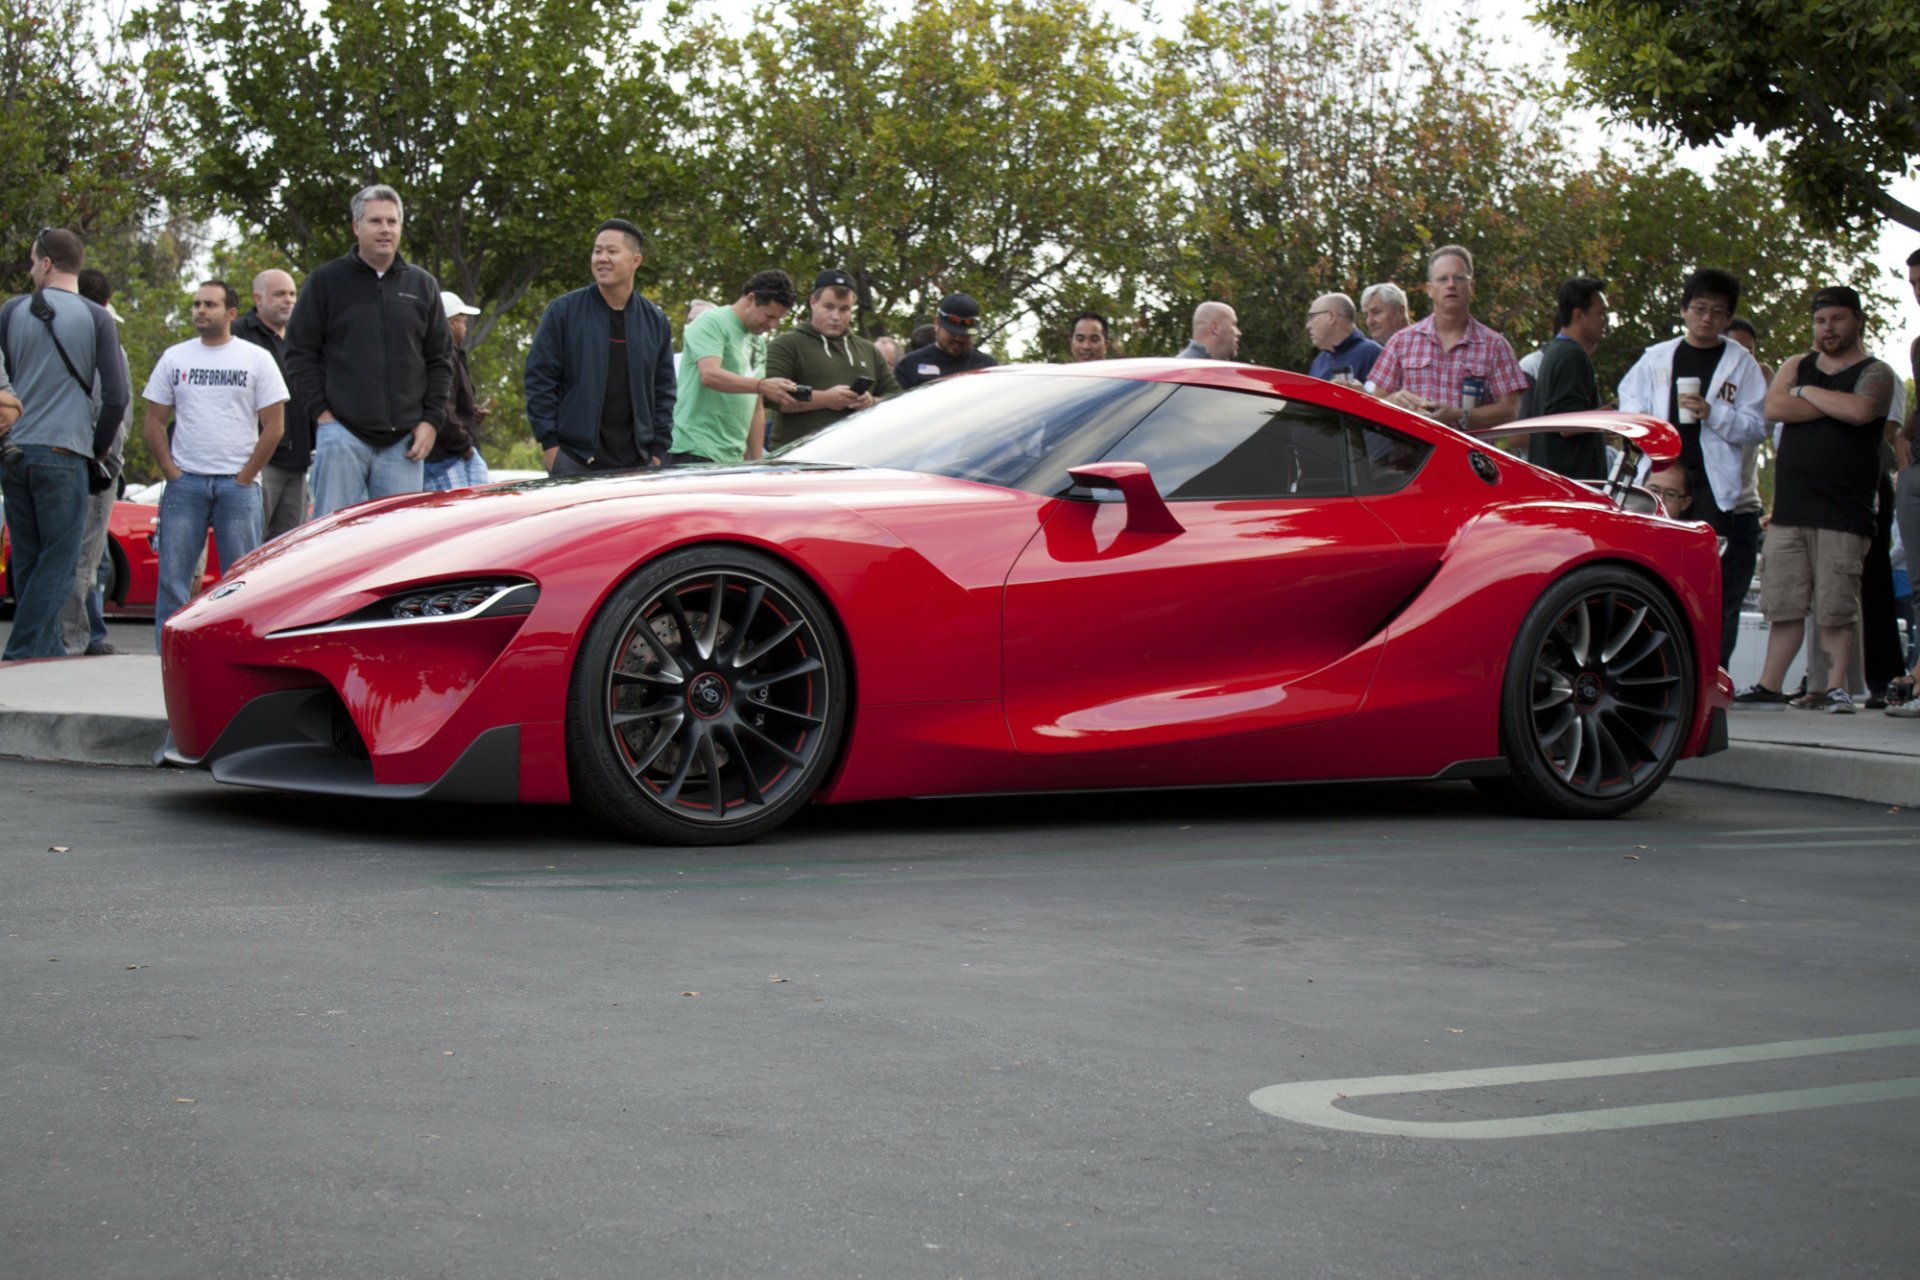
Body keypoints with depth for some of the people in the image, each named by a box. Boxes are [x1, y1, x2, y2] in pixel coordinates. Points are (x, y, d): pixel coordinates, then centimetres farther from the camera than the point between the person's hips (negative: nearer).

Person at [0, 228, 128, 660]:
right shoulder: (96, 319, -3)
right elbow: (117, 396, -7)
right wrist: (100, 446, 8)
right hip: (63, 454, -3)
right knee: (58, 561, 0)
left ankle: (49, 649, 13)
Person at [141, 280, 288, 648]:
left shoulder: (257, 359, 4)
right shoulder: (174, 358, 10)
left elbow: (273, 427, 1)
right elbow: (154, 422, 11)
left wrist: (244, 479, -4)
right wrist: (172, 473, 0)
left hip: (237, 484, -2)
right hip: (185, 481, 2)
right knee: (172, 578, -2)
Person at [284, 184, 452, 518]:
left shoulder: (422, 286, 14)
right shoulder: (326, 280, 6)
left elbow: (441, 359, 15)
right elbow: (300, 352, 4)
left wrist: (431, 420, 4)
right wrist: (321, 412, -5)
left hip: (403, 440, 3)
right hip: (342, 433, -3)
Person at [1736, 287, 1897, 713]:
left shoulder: (1875, 373, 4)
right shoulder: (1798, 366, 18)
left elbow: (1860, 411, -18)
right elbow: (1774, 408, -1)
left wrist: (1807, 393, -3)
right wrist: (1834, 405, -5)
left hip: (1843, 513, -4)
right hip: (1789, 508, 4)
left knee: (1836, 610, -5)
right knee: (1784, 605, 4)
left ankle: (1836, 687, 0)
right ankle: (1769, 686, 7)